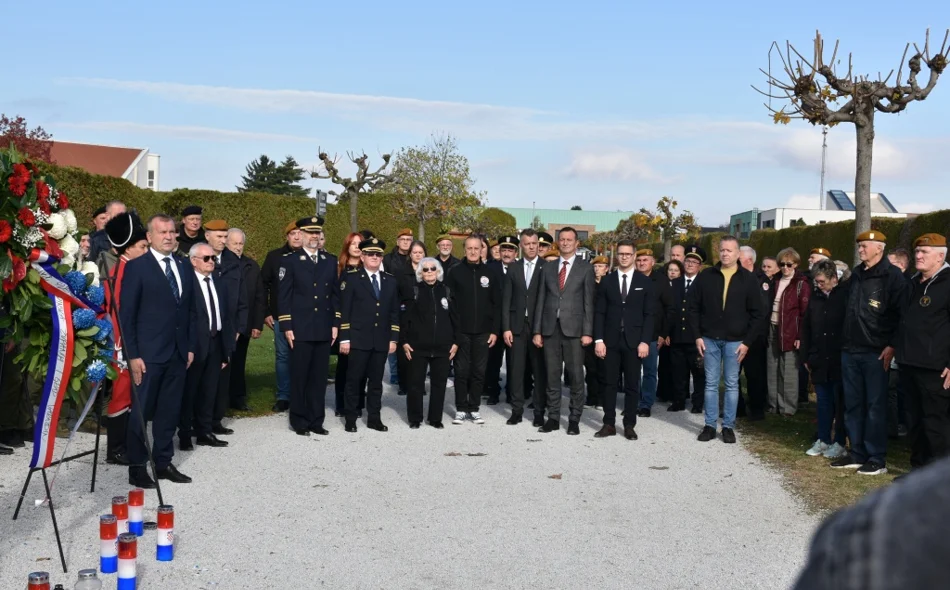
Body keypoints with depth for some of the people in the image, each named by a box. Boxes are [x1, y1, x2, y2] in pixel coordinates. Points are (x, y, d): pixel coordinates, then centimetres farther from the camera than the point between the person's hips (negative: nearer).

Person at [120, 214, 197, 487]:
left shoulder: (183, 268, 12)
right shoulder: (136, 267, -5)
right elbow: (126, 314, -8)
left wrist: (190, 347, 10)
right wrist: (132, 354, -13)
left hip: (178, 353, 6)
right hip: (148, 354, -5)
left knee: (170, 411, 11)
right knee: (141, 411, 2)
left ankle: (163, 462, 21)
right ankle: (137, 467, 12)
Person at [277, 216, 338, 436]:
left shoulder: (330, 261, 12)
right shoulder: (289, 260, -1)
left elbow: (334, 294, 14)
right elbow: (283, 295, -4)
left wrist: (335, 324, 8)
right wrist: (287, 326, -10)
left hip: (324, 330, 4)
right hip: (300, 330, -4)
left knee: (319, 377, 8)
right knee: (299, 377, 3)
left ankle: (316, 420, 16)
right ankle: (299, 421, 12)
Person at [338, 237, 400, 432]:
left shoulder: (391, 281, 12)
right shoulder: (351, 278, -1)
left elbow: (394, 313, 12)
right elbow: (344, 310, -5)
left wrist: (393, 339, 6)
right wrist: (344, 338, -10)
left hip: (381, 340, 4)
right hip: (358, 339, -4)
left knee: (376, 381, 9)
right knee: (353, 380, 2)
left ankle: (374, 418, 17)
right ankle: (350, 419, 11)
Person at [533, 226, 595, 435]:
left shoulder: (585, 268, 3)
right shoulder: (547, 268, 12)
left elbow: (589, 301, -1)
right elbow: (541, 300, 11)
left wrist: (588, 332, -8)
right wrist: (537, 330, 4)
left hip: (574, 329, -3)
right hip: (550, 328, 3)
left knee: (576, 376, 0)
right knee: (552, 376, 6)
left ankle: (574, 419, 8)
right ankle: (553, 418, 13)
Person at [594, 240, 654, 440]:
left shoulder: (646, 282, 3)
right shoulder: (607, 281, 6)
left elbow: (649, 314, 0)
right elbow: (599, 313, 4)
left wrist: (645, 341, -9)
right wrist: (598, 339, -5)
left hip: (634, 340, -1)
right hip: (610, 340, 1)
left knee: (632, 385, 4)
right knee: (609, 384, 4)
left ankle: (629, 425, 12)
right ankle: (609, 424, 10)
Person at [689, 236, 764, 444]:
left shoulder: (748, 279, -2)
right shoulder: (706, 276, 1)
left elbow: (756, 314, -1)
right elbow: (694, 308, 4)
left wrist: (747, 341, -6)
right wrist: (697, 335, -3)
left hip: (735, 341, -1)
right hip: (710, 339, 1)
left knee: (732, 385, 5)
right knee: (711, 384, 6)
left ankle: (728, 426, 13)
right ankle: (710, 425, 13)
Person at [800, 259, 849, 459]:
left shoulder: (845, 296, -8)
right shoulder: (815, 296, 8)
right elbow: (806, 327, 12)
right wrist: (806, 357, 10)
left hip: (840, 360, -5)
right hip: (819, 360, 5)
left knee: (840, 402, 4)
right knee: (823, 401, 11)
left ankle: (840, 443, 13)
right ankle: (823, 440, 19)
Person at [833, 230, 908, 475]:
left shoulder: (892, 275, -7)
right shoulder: (856, 274, 15)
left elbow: (901, 314, -11)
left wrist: (892, 346, -16)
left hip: (876, 353, -7)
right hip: (850, 351, 7)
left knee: (875, 406, -1)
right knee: (853, 405, 10)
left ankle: (877, 459, 6)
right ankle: (857, 454, 18)